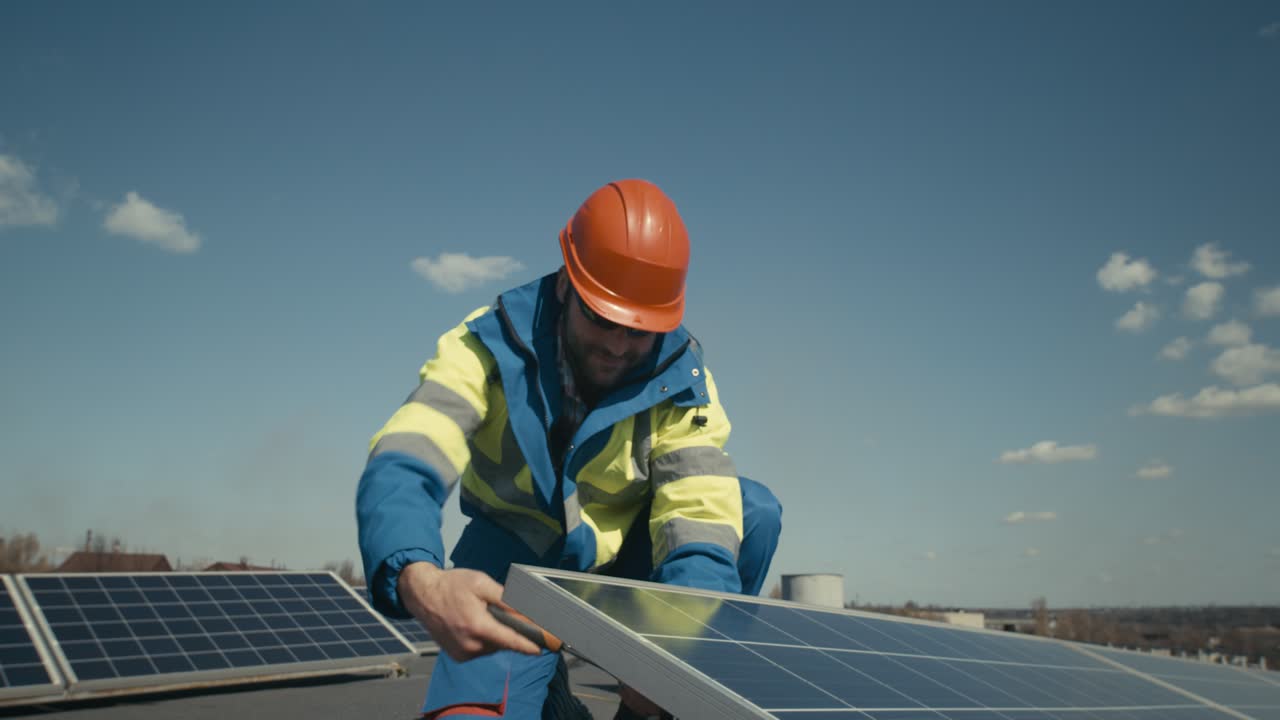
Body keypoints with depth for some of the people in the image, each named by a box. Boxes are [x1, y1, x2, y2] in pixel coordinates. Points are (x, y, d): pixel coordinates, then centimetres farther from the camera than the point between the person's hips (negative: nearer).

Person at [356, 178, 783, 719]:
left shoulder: (680, 381, -17)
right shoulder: (487, 347, -21)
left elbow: (699, 521, -25)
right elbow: (399, 473, -34)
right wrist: (421, 583, -57)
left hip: (624, 565, 2)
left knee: (753, 509, -22)